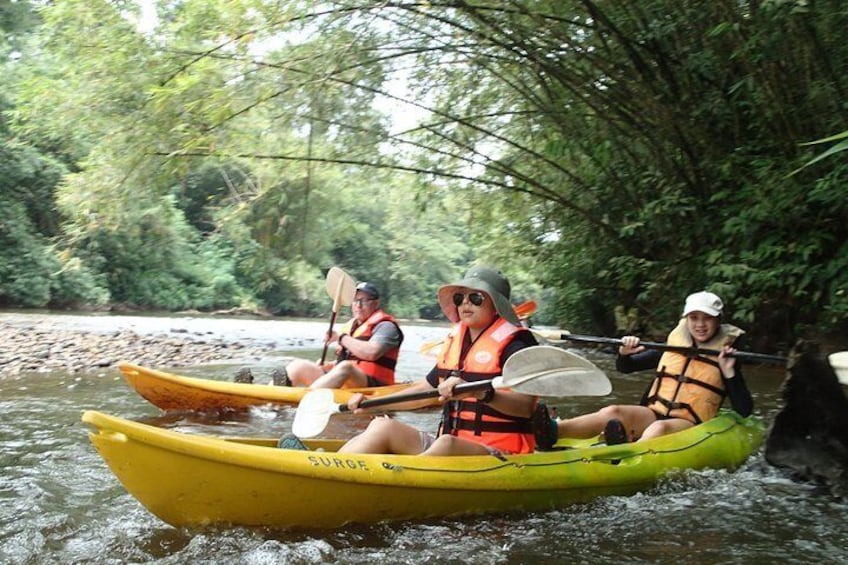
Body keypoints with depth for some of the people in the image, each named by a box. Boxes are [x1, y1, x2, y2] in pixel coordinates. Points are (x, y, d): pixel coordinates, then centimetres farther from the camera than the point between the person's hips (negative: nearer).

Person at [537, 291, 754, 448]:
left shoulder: (724, 359, 6)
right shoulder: (672, 346, 15)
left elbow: (745, 410, 0)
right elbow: (624, 368, 21)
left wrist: (729, 373, -13)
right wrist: (625, 353, -2)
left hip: (690, 427, -3)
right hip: (652, 415, 3)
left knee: (659, 428, -38)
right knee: (611, 413, -27)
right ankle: (548, 431, -50)